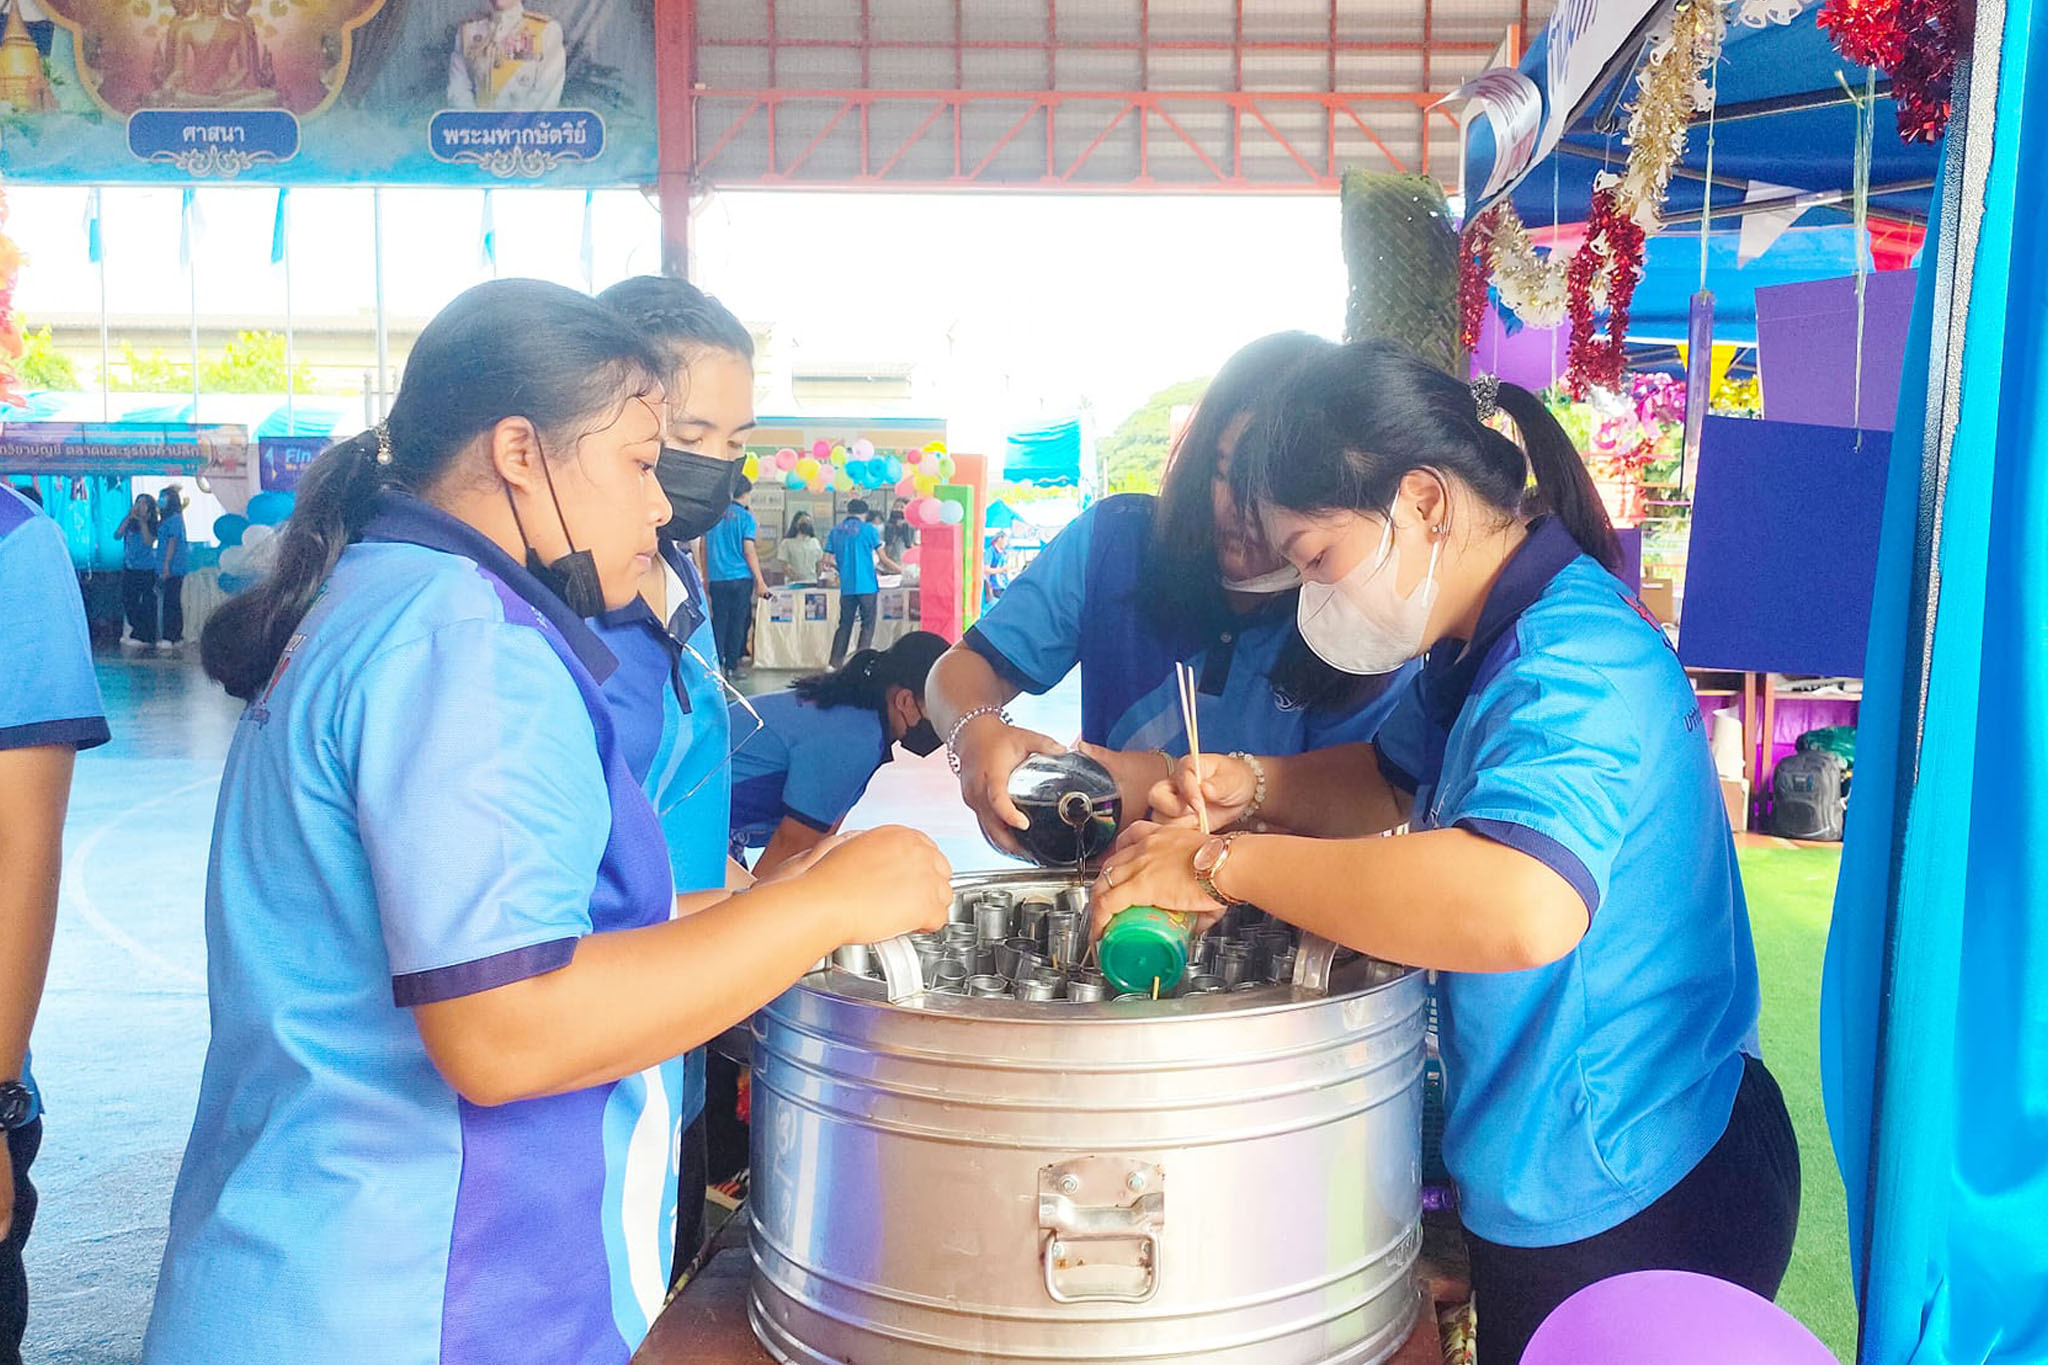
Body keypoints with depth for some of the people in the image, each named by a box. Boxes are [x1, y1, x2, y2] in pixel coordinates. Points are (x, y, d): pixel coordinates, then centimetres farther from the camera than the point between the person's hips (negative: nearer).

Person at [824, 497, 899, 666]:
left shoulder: (836, 531, 8)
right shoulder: (868, 529, -3)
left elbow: (829, 560, 6)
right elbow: (883, 559, -1)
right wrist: (900, 569, 16)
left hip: (846, 587, 4)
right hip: (867, 585, -4)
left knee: (844, 625, 11)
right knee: (868, 625, 3)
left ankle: (835, 663, 7)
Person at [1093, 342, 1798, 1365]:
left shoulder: (1572, 665, -28)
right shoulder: (1483, 644, 4)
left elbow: (1522, 907, -46)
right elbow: (1397, 783, 18)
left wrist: (1226, 864, -38)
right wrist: (1254, 785, -3)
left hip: (1625, 1211, -9)